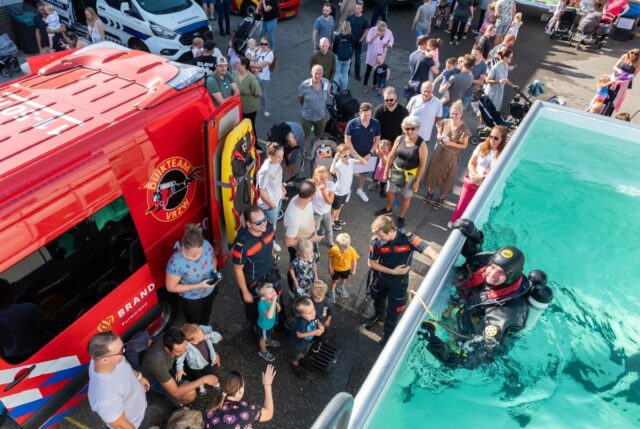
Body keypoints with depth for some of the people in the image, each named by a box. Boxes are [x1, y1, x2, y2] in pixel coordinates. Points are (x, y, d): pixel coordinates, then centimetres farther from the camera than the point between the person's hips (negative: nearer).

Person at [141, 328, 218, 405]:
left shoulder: (170, 339, -30)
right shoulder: (156, 362, -45)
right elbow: (176, 392, -37)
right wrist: (203, 379, -37)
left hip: (170, 364, 6)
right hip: (155, 381, -6)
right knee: (190, 393, -27)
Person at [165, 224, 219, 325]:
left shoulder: (206, 245, -25)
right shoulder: (176, 262, -38)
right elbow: (171, 287, -25)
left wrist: (214, 271, -21)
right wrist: (198, 286, -30)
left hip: (209, 292, 5)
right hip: (191, 300, -5)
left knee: (206, 317, 35)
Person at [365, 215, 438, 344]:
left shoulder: (407, 238, -32)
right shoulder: (376, 241, -25)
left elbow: (429, 251, -42)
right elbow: (371, 263, -13)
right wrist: (393, 271, -22)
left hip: (399, 281, -2)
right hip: (381, 277, 2)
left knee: (393, 311, 15)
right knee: (378, 299, 31)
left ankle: (389, 335, 45)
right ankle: (378, 314, 67)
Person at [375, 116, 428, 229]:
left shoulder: (421, 144, -21)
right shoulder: (399, 139, -10)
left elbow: (422, 165, -15)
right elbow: (391, 156, 1)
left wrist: (417, 180, -13)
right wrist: (386, 171, 5)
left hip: (410, 175, -3)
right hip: (395, 171, 4)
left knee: (406, 197, 14)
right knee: (390, 192, 20)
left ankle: (401, 217, 36)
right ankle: (388, 209, 49)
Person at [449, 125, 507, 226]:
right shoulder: (482, 147, -8)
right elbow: (471, 163, -1)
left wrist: (483, 179, -25)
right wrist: (475, 175, -18)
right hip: (472, 182, 2)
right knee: (462, 205, 15)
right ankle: (453, 221, 40)